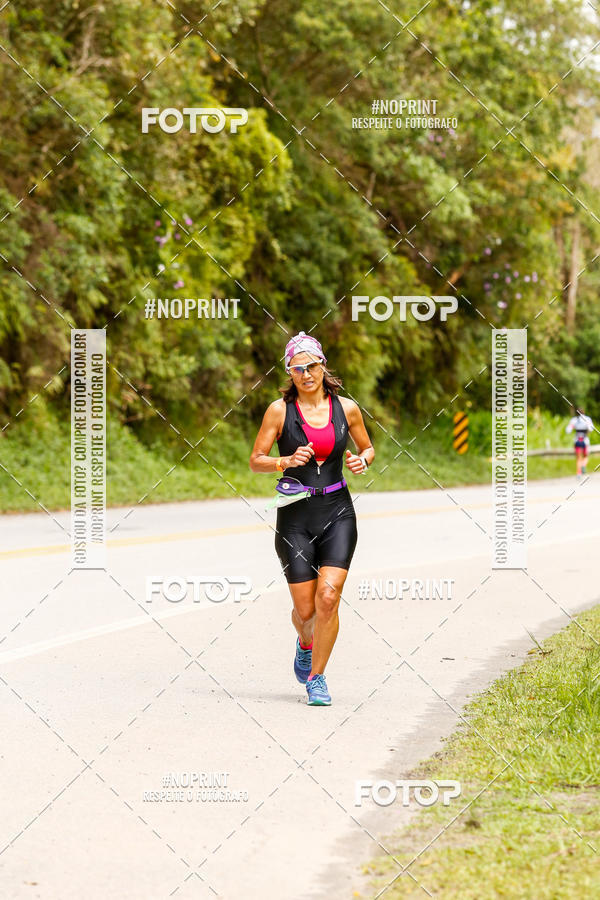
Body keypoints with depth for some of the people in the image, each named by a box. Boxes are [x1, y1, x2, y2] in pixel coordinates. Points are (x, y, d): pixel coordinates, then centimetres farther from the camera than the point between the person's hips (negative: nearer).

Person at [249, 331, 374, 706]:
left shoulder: (346, 408, 3)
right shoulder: (280, 410, -2)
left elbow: (368, 448, 18)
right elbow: (256, 460, 1)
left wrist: (361, 461, -4)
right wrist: (286, 461, -17)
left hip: (338, 511, 1)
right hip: (296, 514, -1)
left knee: (328, 597, -15)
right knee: (306, 609, 1)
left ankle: (316, 677, 2)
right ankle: (306, 643, 38)